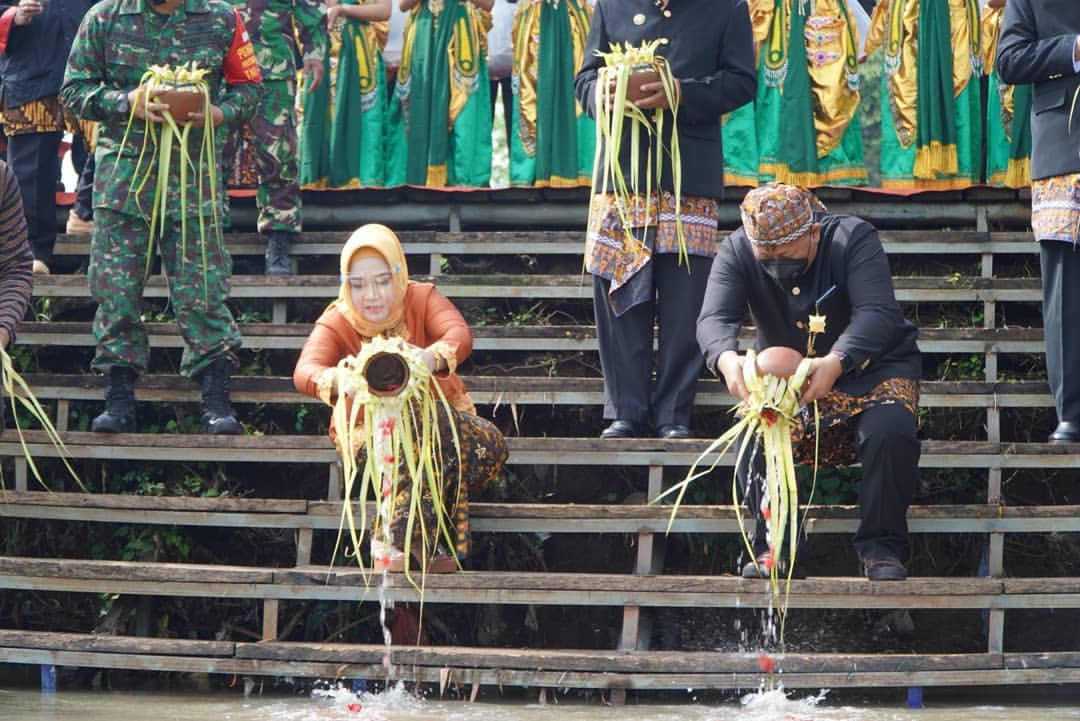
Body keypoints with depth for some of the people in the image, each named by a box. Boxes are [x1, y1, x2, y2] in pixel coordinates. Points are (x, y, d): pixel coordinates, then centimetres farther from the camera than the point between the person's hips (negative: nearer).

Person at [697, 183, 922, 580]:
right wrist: (726, 358, -53)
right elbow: (714, 318, -28)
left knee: (890, 429, -32)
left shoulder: (854, 239, -22)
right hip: (786, 376, 2)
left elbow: (878, 313, -35)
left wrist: (836, 362, -55)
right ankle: (771, 546, -13)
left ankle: (881, 546, -16)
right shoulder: (736, 252, -14)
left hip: (870, 368, -2)